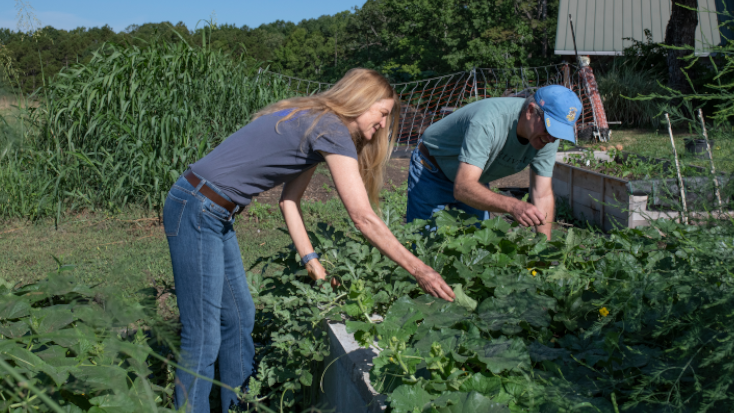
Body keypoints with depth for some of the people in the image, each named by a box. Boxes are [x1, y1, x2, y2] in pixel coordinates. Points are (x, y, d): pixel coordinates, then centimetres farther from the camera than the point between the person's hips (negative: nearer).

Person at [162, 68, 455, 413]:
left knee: (239, 318, 16)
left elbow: (289, 200, 15)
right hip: (196, 210, -10)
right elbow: (363, 217, -19)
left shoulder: (314, 124, 15)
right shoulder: (332, 129, -14)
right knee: (203, 335, -4)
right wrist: (418, 270, -14)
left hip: (215, 215, 10)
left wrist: (311, 260, 9)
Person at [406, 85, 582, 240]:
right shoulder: (488, 121, -40)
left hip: (474, 179, 6)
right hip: (431, 171, -6)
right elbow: (462, 188, -47)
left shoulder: (547, 136, -19)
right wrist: (513, 206, -61)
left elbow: (543, 195, -15)